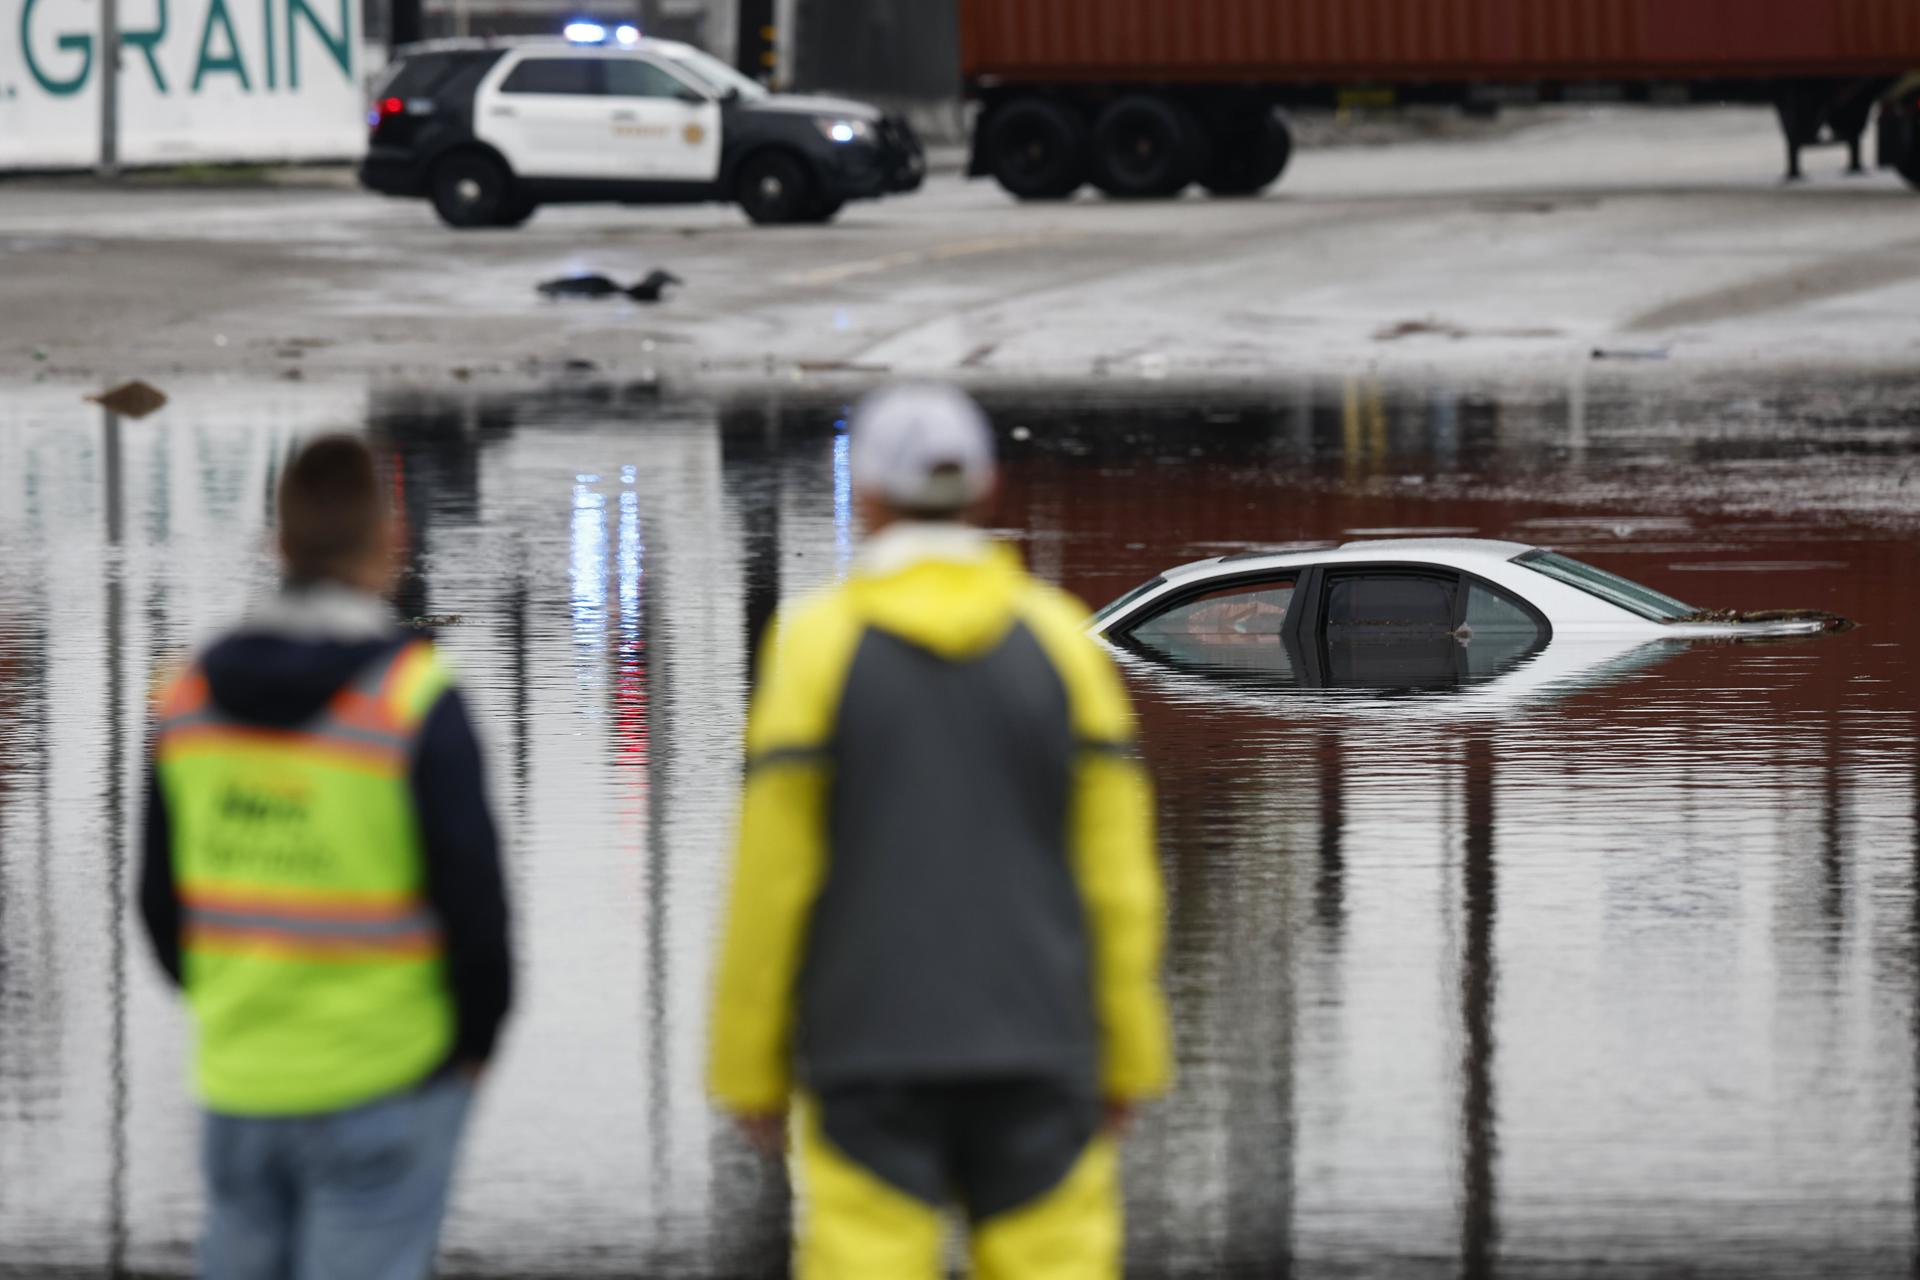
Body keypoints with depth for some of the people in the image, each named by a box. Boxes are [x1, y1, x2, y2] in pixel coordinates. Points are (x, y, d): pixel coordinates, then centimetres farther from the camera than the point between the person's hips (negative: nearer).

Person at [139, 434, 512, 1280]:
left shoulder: (190, 700, 1)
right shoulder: (415, 702, -14)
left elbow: (161, 895, 8)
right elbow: (472, 892, -13)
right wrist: (475, 1036, 4)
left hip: (240, 1083, 4)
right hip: (388, 1081, -4)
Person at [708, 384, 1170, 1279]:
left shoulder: (818, 643, -4)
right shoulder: (1059, 638, 2)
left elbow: (770, 877, -6)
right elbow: (1116, 869, 1)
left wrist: (749, 1066, 2)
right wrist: (1129, 1058, 8)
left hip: (869, 1046, -2)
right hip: (1034, 1046, 2)